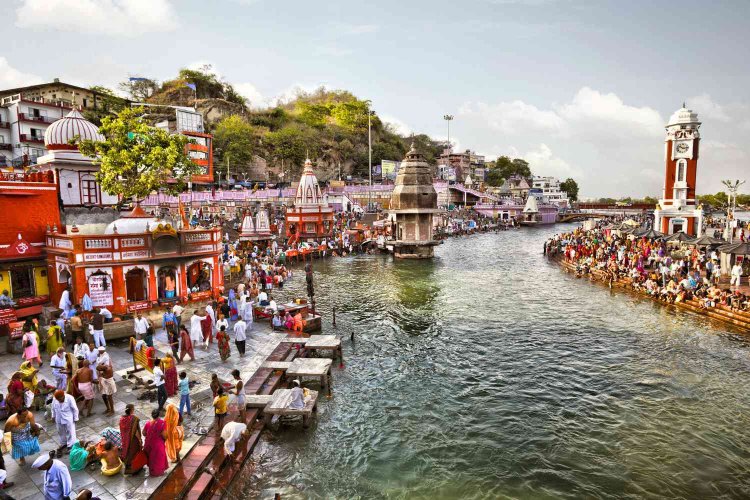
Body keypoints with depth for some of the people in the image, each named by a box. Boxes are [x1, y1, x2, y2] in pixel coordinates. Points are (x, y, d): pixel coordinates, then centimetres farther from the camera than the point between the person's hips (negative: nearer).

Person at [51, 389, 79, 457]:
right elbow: (53, 408, 7)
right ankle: (63, 443, 45)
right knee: (61, 432, 23)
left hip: (68, 419, -5)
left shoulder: (70, 398, -27)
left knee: (70, 432, 7)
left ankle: (70, 446, 22)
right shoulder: (54, 398, -14)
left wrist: (75, 418, -11)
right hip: (59, 419, 5)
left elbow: (75, 409, -16)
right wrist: (53, 416, 12)